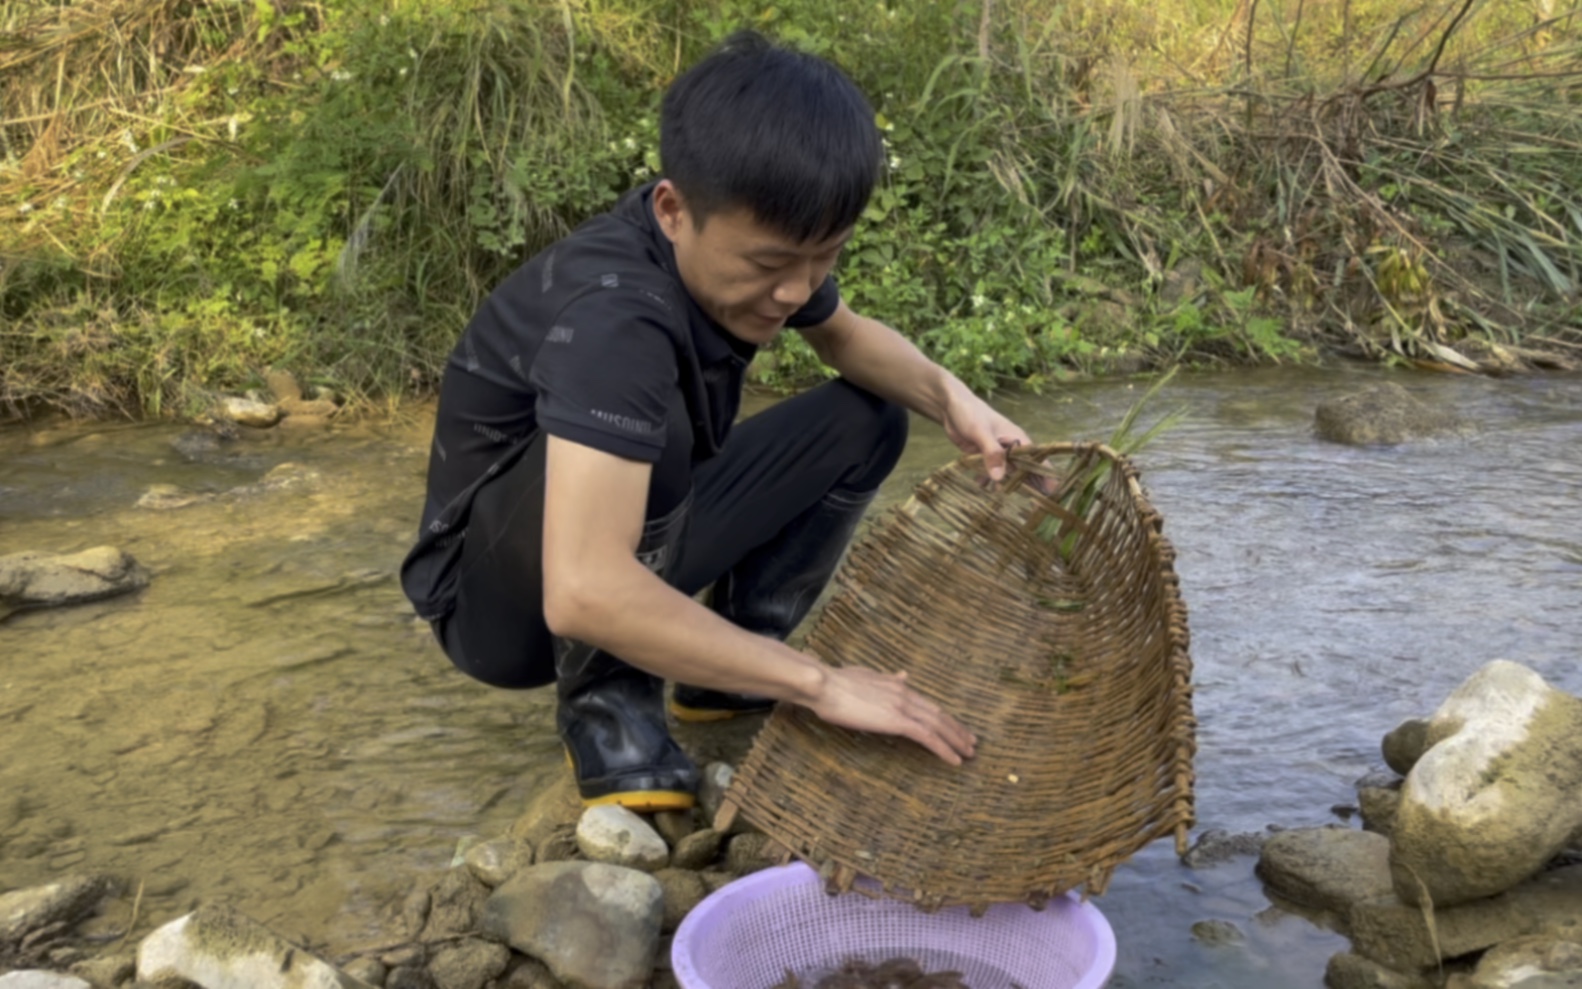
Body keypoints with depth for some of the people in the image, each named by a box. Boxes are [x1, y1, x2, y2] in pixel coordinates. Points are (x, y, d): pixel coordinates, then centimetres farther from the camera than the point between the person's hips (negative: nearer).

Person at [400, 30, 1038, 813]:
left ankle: (724, 675, 4)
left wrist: (950, 398, -11)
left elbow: (848, 339, 10)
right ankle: (604, 694, -14)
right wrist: (818, 682, -38)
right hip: (498, 597, -8)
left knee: (867, 421, 2)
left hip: (639, 546, 8)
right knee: (647, 418, -36)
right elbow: (584, 593, -45)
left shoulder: (753, 238, -11)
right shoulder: (611, 314, -35)